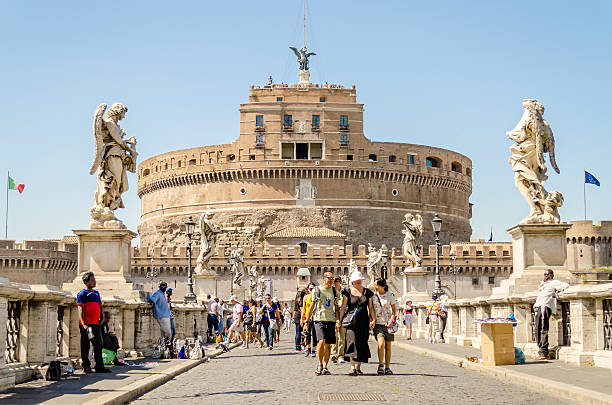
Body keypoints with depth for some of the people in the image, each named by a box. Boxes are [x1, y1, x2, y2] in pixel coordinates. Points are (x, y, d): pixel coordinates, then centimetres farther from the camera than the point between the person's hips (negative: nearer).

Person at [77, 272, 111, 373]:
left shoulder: (96, 293, 17)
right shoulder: (82, 294, -6)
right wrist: (84, 324, -20)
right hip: (86, 325, -7)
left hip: (96, 324, 7)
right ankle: (86, 367, 6)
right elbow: (80, 309, -13)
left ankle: (99, 366, 12)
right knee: (85, 346, 0)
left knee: (98, 345, 7)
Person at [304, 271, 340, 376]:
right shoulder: (316, 290, 3)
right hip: (319, 319, -3)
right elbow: (311, 307, 6)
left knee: (328, 345, 2)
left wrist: (338, 321, 3)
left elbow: (336, 308, 15)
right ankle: (319, 365, -6)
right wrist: (307, 321, 3)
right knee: (321, 341, -19)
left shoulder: (334, 291, 13)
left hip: (331, 320, 4)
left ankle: (325, 367, 12)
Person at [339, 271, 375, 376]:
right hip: (351, 320, -2)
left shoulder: (367, 292, 11)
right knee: (352, 340, -17)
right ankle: (352, 367, -18)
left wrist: (373, 319, 0)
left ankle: (358, 367, 10)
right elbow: (343, 307, 5)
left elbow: (371, 307, 12)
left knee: (362, 343, 0)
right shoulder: (347, 292, 5)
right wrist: (339, 320, -2)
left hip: (363, 321, 2)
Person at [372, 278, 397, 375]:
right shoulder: (373, 295, 5)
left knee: (388, 346, 2)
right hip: (377, 323, 0)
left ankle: (387, 367, 12)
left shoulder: (390, 295, 2)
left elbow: (394, 310, 5)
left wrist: (392, 320, -11)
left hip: (388, 323, 0)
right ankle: (380, 365, -6)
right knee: (381, 342, -19)